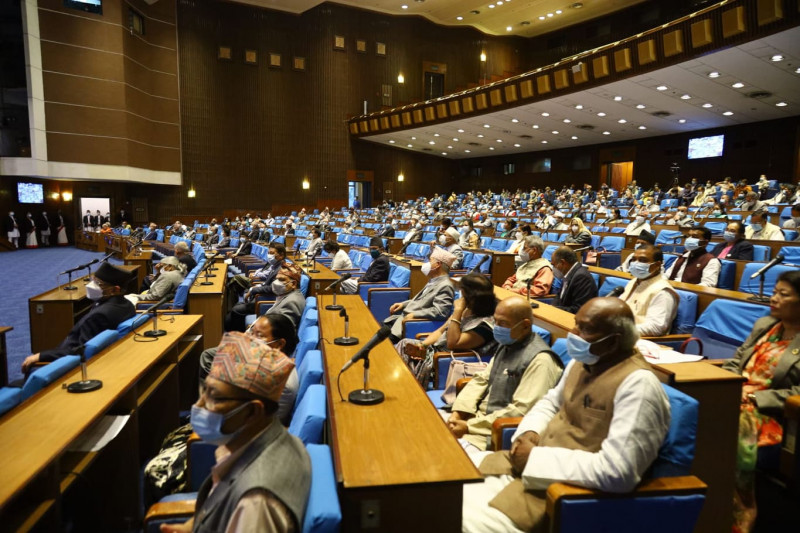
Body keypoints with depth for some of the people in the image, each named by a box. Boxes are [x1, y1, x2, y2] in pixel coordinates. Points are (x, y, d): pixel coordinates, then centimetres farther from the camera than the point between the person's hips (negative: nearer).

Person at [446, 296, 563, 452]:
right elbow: (481, 380, 13)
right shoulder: (507, 345, 9)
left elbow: (520, 411, -23)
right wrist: (458, 412, -4)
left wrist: (469, 426, -20)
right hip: (480, 418, 8)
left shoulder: (539, 360, -19)